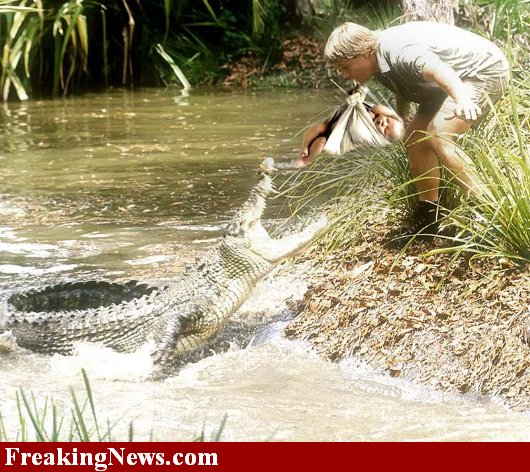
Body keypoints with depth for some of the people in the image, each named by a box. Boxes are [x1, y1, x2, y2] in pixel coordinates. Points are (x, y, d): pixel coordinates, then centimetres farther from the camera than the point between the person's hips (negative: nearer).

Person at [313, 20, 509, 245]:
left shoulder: (399, 51, -32)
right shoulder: (380, 61, 0)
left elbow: (436, 69, -54)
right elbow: (402, 88, 23)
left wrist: (461, 99, -72)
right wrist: (403, 116, 37)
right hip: (460, 80, 10)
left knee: (438, 136, -27)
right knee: (414, 139, 5)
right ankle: (428, 219, 13)